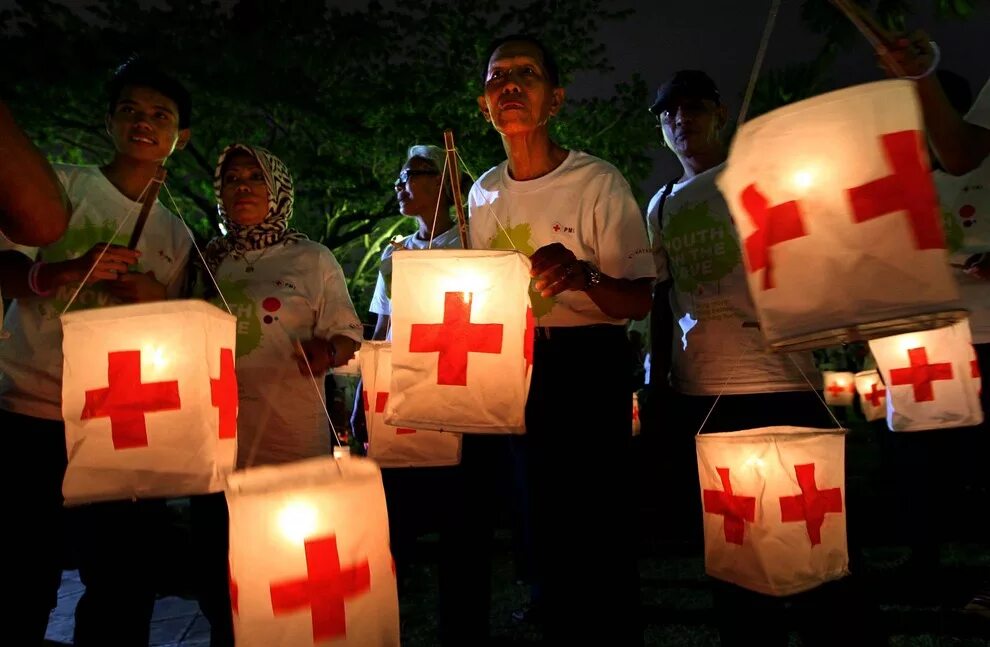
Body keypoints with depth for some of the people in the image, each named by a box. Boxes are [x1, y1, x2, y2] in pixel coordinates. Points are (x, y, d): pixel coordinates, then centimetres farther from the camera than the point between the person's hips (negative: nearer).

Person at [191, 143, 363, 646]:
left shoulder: (313, 259, 3)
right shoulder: (207, 259, 12)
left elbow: (348, 336, 2)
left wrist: (327, 351, -20)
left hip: (291, 437, -3)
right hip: (216, 438, 4)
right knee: (214, 562, 10)